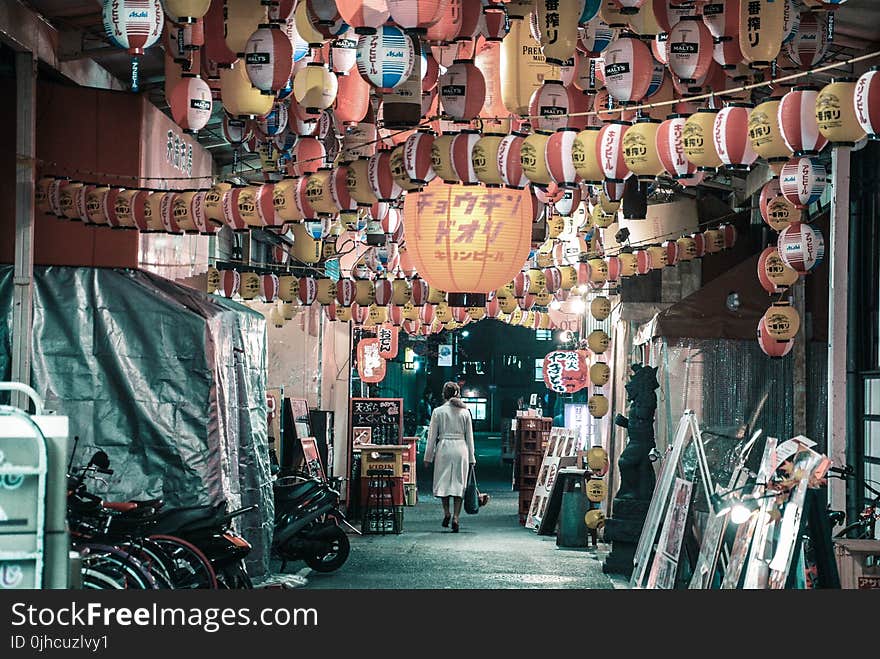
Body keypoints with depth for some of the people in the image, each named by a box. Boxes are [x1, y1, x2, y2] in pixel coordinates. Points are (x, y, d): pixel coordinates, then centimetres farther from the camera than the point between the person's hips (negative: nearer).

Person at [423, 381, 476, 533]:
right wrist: (471, 458, 14)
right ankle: (455, 517, -5)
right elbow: (470, 437, 7)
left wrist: (428, 457, 6)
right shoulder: (465, 412, 4)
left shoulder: (438, 411, -2)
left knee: (443, 482, 12)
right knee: (459, 484, 4)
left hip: (444, 448, -1)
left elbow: (432, 436, 0)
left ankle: (446, 513, 1)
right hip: (461, 449, 1)